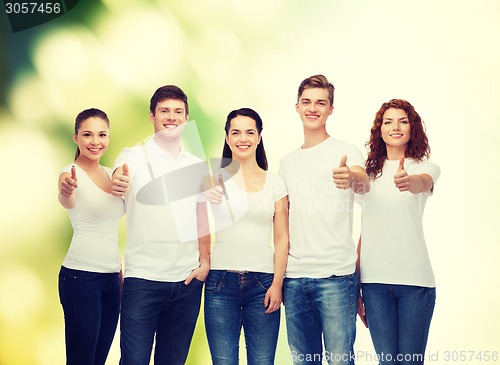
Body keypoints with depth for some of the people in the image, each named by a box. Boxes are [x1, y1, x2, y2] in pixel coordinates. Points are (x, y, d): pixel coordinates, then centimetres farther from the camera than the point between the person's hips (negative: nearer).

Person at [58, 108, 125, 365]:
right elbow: (68, 201, -32)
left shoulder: (111, 174, 13)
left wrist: (120, 272, 15)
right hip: (80, 276, -7)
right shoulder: (71, 174, -8)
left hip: (111, 277, 7)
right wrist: (65, 192, -55)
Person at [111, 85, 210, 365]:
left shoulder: (196, 166, 11)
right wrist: (117, 185, -45)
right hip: (143, 278, -4)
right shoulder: (134, 158, -1)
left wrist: (205, 263, 3)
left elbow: (201, 218, 14)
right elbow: (119, 180, -21)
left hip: (187, 280, 4)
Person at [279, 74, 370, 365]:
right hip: (294, 278, 5)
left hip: (336, 275, -5)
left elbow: (364, 184, -24)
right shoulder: (287, 163, 15)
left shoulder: (346, 152, -1)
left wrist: (353, 178, -48)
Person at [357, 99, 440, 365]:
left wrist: (409, 181, -47)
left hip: (415, 279, -2)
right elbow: (365, 230, 14)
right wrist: (354, 286, 10)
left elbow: (423, 183, -22)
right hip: (374, 279, 3)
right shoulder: (370, 172, 12)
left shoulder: (425, 167, 4)